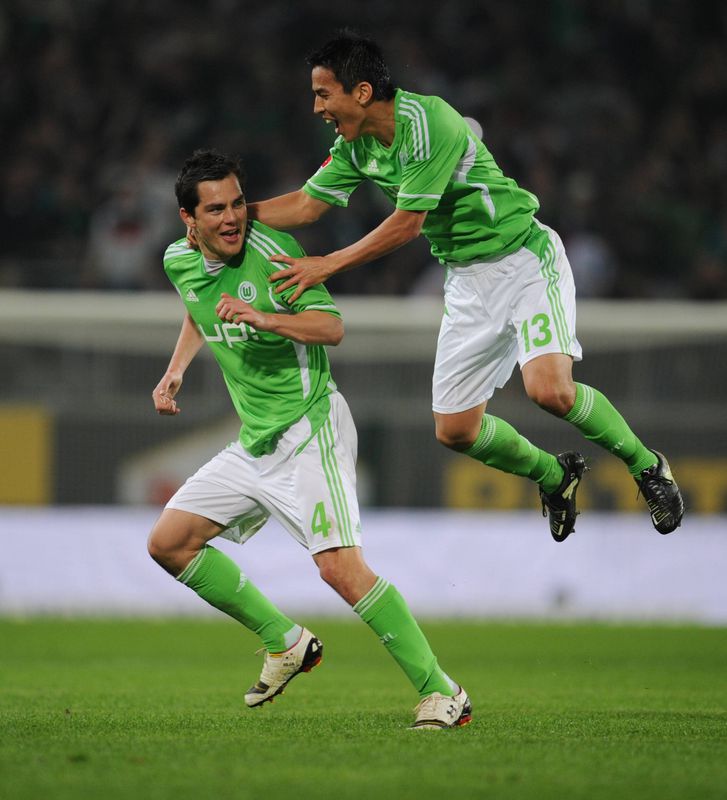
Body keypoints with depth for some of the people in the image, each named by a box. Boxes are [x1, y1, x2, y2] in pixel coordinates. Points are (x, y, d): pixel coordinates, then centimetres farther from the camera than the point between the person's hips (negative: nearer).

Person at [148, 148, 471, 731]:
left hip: (309, 429, -8)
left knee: (340, 567, -22)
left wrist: (263, 317, -32)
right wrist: (175, 371, 18)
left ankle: (442, 693, -19)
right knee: (169, 544, 6)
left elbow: (332, 327, -19)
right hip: (254, 443, 8)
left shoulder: (272, 251, -15)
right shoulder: (180, 262, 6)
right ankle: (285, 643, 17)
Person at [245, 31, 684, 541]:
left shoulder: (428, 122, -25)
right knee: (454, 430, 1)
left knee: (549, 389, -28)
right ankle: (555, 476, 26)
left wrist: (327, 266, -18)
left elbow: (406, 225, -23)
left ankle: (646, 465, -3)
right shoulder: (354, 146, 1)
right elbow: (307, 204, 10)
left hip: (523, 256, -8)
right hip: (467, 279, 8)